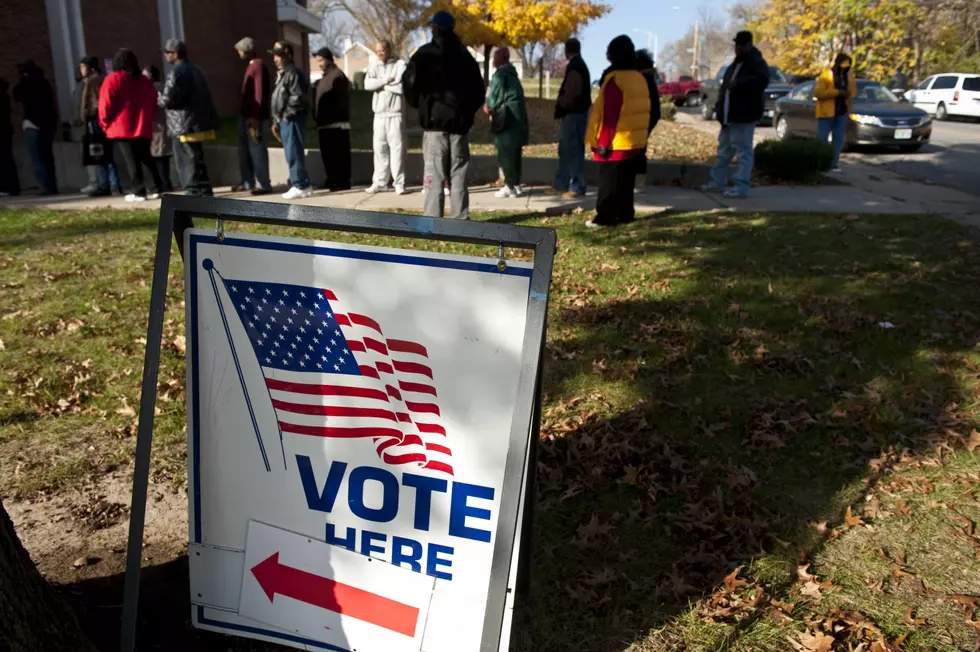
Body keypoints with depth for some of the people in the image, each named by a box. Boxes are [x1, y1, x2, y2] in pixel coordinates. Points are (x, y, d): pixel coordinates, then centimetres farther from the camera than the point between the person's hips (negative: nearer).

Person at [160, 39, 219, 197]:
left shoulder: (176, 72, -14)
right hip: (200, 123, 9)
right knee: (197, 159, 16)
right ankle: (205, 191, 19)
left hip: (184, 125, -9)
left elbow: (168, 98, -19)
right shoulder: (196, 70, 16)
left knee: (187, 161, -4)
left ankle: (193, 191, -3)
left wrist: (159, 100, 1)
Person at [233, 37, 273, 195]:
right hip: (245, 115, 10)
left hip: (255, 116, -10)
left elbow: (260, 93, -19)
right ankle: (247, 182, 20)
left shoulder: (259, 65, -13)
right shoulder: (251, 66, 18)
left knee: (257, 150, -7)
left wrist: (255, 117, -22)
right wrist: (243, 112, 20)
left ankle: (263, 184, -4)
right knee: (245, 150, 13)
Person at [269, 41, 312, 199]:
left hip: (292, 120, -10)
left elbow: (298, 98, -20)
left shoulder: (293, 73, -11)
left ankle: (300, 186, -5)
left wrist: (286, 115, -17)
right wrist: (276, 121, 21)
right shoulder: (281, 74, 21)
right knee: (291, 155, 12)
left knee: (293, 154, -9)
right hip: (285, 120, 10)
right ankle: (298, 184, 17)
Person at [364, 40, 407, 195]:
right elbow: (367, 84, -5)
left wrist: (381, 85, -7)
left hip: (396, 114, -4)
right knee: (379, 148, 6)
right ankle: (379, 182, 12)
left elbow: (403, 87, -15)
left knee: (397, 147, -4)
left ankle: (399, 183, 1)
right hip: (379, 114, 4)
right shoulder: (374, 66, 11)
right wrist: (386, 80, -13)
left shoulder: (400, 65, -2)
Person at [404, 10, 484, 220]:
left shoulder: (424, 54, -2)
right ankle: (461, 220, 6)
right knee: (458, 176, 7)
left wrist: (420, 106, 8)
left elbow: (410, 83, -9)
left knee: (434, 175, -3)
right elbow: (478, 87, 14)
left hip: (434, 121, -3)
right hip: (459, 123, 3)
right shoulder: (465, 54, 12)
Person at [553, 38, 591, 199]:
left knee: (574, 151, -7)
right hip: (573, 113, 11)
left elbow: (572, 93, -23)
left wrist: (559, 103, -8)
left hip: (573, 114, -11)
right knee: (566, 150, 15)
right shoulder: (579, 65, 16)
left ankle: (577, 188, -3)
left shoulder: (574, 67, -15)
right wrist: (561, 102, 10)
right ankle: (561, 185, 22)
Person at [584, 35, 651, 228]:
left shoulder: (614, 79, -14)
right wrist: (643, 138, 21)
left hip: (615, 142, -8)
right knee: (626, 181, 14)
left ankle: (605, 217, -2)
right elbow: (641, 111, 16)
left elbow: (609, 114, -18)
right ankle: (625, 214, 19)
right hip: (635, 140, 8)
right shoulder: (639, 78, 12)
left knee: (609, 181, -3)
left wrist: (603, 141, -17)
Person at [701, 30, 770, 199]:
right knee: (724, 150, 15)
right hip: (729, 115, 10)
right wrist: (719, 106, 23)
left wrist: (738, 84, -33)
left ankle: (741, 188, -9)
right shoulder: (737, 63, 19)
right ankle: (717, 182, 24)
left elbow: (762, 80, -29)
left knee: (743, 152, -8)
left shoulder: (757, 63, -11)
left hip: (743, 115, -10)